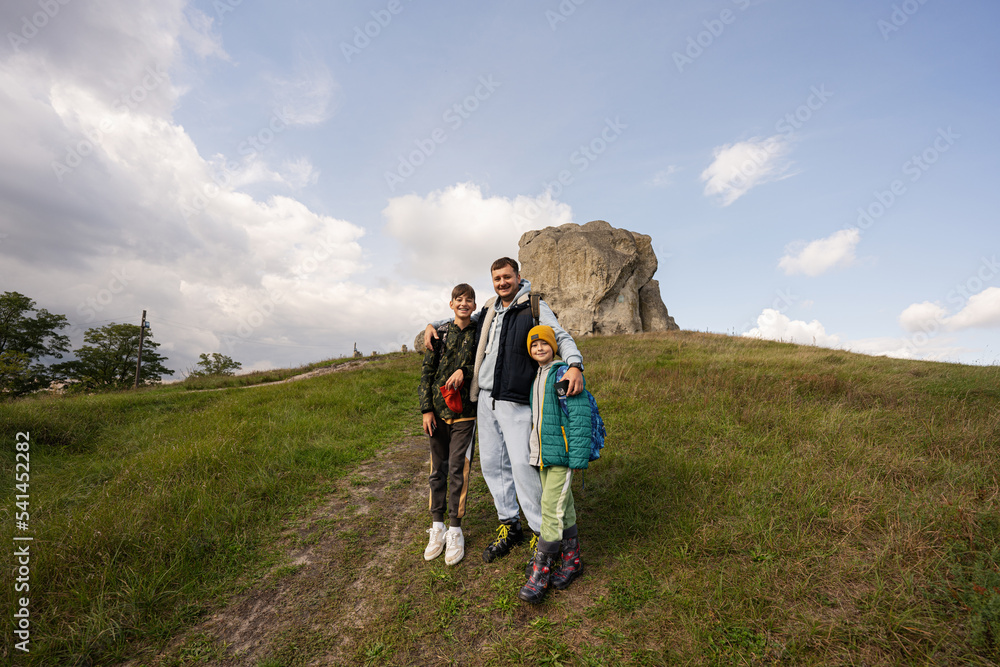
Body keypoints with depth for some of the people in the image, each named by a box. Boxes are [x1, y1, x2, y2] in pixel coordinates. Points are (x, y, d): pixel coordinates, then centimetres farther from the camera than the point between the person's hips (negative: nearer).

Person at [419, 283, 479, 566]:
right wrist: (426, 409, 0)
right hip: (438, 410, 2)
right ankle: (437, 527, 24)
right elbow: (426, 372, 5)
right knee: (437, 469, 10)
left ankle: (455, 531, 15)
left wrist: (465, 371, -14)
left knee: (458, 469, -1)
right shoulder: (440, 333, 4)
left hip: (465, 412, -2)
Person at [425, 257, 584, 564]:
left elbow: (562, 337, -10)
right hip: (485, 400, 7)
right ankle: (510, 527, 28)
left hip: (515, 403, -6)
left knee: (522, 465, -7)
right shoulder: (489, 310, 14)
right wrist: (434, 324, 16)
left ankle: (540, 532, 13)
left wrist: (575, 365, -29)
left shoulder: (535, 308, -3)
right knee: (492, 464, 12)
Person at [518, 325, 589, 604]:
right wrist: (533, 450, 22)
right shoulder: (535, 378, 14)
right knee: (562, 508, 17)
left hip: (562, 453, -8)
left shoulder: (564, 374, -11)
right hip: (542, 454, 8)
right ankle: (572, 561, 31)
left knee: (553, 508, -5)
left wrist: (578, 456, -18)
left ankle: (540, 574, 6)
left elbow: (579, 415, -16)